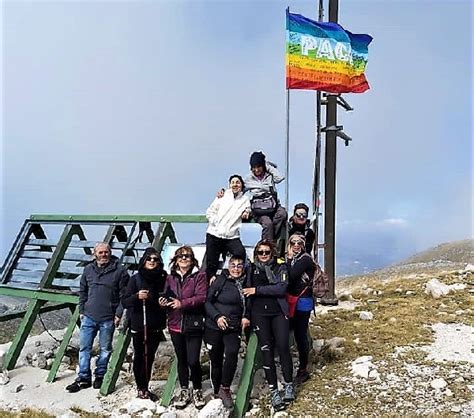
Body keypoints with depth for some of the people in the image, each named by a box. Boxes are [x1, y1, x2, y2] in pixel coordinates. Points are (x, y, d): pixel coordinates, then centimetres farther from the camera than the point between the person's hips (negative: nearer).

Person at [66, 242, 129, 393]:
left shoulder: (119, 271, -7)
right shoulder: (88, 269, 5)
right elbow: (82, 291, 14)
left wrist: (118, 314, -9)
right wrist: (81, 311, 9)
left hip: (108, 318, -3)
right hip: (88, 317, 3)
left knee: (105, 349, 10)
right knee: (84, 348, 7)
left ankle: (100, 376, 26)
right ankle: (83, 378, 19)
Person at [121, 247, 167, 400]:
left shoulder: (163, 279, 2)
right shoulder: (136, 278, -4)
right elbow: (124, 301, -7)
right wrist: (137, 296, -26)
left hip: (155, 326, 2)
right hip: (138, 325, -2)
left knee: (149, 357, 8)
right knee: (139, 357, 5)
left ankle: (144, 388, 21)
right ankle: (141, 388, 18)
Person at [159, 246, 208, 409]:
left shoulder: (199, 276, -5)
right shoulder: (171, 277, 9)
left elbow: (201, 297, -14)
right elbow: (167, 296, 14)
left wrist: (182, 303, -24)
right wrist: (164, 302, -8)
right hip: (175, 325, 4)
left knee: (193, 361, -4)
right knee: (181, 360, 15)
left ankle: (197, 391, 20)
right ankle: (184, 391, 32)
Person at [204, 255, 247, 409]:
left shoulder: (245, 283, 5)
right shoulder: (220, 280, -6)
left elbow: (246, 306, 19)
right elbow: (207, 301, -6)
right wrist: (217, 317, -17)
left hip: (233, 328, 2)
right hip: (214, 327, -2)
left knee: (232, 353, -23)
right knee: (216, 360, 7)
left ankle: (225, 388, -7)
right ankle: (217, 391, 28)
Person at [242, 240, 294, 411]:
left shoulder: (280, 268, 4)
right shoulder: (252, 269, 11)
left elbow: (281, 288, -11)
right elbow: (247, 293, 14)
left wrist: (257, 290, -13)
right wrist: (246, 315, 9)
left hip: (279, 313, -1)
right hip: (259, 314, 2)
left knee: (283, 347, -8)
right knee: (266, 351, 1)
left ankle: (289, 385, 10)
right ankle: (274, 391, 9)